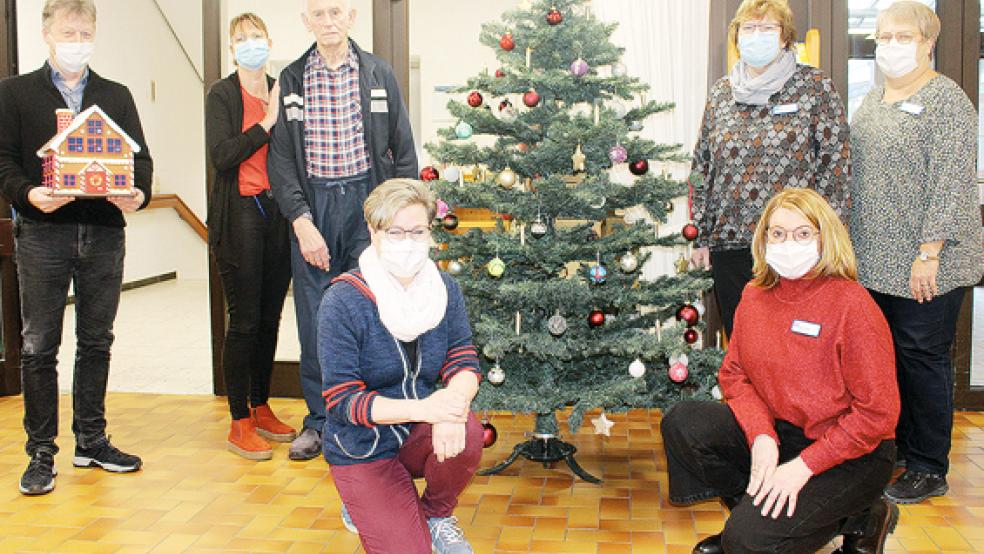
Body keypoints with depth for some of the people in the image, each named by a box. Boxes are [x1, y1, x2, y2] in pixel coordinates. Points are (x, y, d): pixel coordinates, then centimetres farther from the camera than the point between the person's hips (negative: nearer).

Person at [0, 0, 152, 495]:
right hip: (42, 232, -2)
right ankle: (41, 453, 9)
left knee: (97, 341, 10)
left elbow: (140, 157, 10)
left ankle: (91, 441, 21)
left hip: (104, 231, 3)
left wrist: (138, 193, -11)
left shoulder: (116, 96, 15)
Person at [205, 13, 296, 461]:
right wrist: (267, 122, -14)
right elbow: (222, 156, -16)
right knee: (245, 320, -3)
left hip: (278, 213, 5)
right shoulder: (222, 95, -2)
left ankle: (262, 409, 24)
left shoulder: (282, 92, 12)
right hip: (240, 215, -5)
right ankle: (239, 423, 8)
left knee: (270, 317, 11)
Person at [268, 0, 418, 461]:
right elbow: (280, 158, 1)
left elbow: (404, 150, 6)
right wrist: (301, 221, -10)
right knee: (314, 320, 4)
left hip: (368, 201, 0)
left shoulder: (379, 74, 5)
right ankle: (319, 419, 19)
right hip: (311, 204, 1)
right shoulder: (291, 80, 5)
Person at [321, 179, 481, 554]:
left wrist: (453, 406, -32)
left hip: (418, 436, 4)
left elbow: (463, 362, -8)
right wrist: (422, 408, -33)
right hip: (363, 450, -3)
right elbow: (342, 400, -20)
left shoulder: (444, 289, -3)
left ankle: (437, 512, 2)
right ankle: (365, 505, 20)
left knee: (468, 434, -30)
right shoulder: (342, 302, -18)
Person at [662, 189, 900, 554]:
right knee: (682, 423, -15)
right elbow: (734, 374, 4)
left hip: (850, 455, -6)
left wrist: (804, 465, -22)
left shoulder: (852, 304, -17)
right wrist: (761, 435, -15)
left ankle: (862, 518, 3)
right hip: (774, 432, 6)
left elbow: (877, 413, -17)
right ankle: (752, 508, 3)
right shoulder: (754, 295, 2)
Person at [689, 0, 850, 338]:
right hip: (729, 244, 4)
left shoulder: (815, 87, -1)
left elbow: (836, 163, -4)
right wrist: (701, 237, 10)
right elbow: (702, 168, 14)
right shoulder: (720, 93, 10)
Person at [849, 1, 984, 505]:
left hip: (924, 264, -7)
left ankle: (928, 469, 12)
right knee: (887, 356, 12)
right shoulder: (872, 101, 15)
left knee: (922, 358, 0)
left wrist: (929, 251, -20)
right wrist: (853, 243, 15)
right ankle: (899, 446, 27)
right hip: (875, 261, 7)